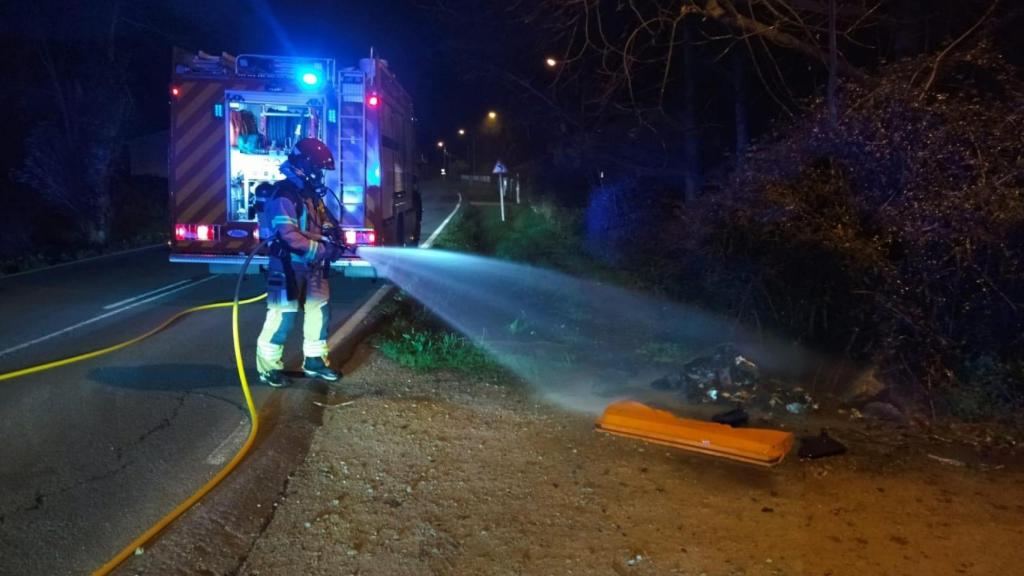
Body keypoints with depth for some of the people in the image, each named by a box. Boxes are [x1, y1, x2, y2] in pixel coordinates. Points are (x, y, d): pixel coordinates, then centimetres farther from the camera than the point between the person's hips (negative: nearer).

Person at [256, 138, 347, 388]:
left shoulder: (312, 193, 13)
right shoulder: (284, 193, -17)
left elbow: (326, 221, 19)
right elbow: (288, 235, -25)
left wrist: (334, 239, -3)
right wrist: (322, 250, -25)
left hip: (312, 266, 9)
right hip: (288, 265, -9)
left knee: (319, 311, 12)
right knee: (282, 315, -5)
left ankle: (314, 361, 25)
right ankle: (269, 366, 7)